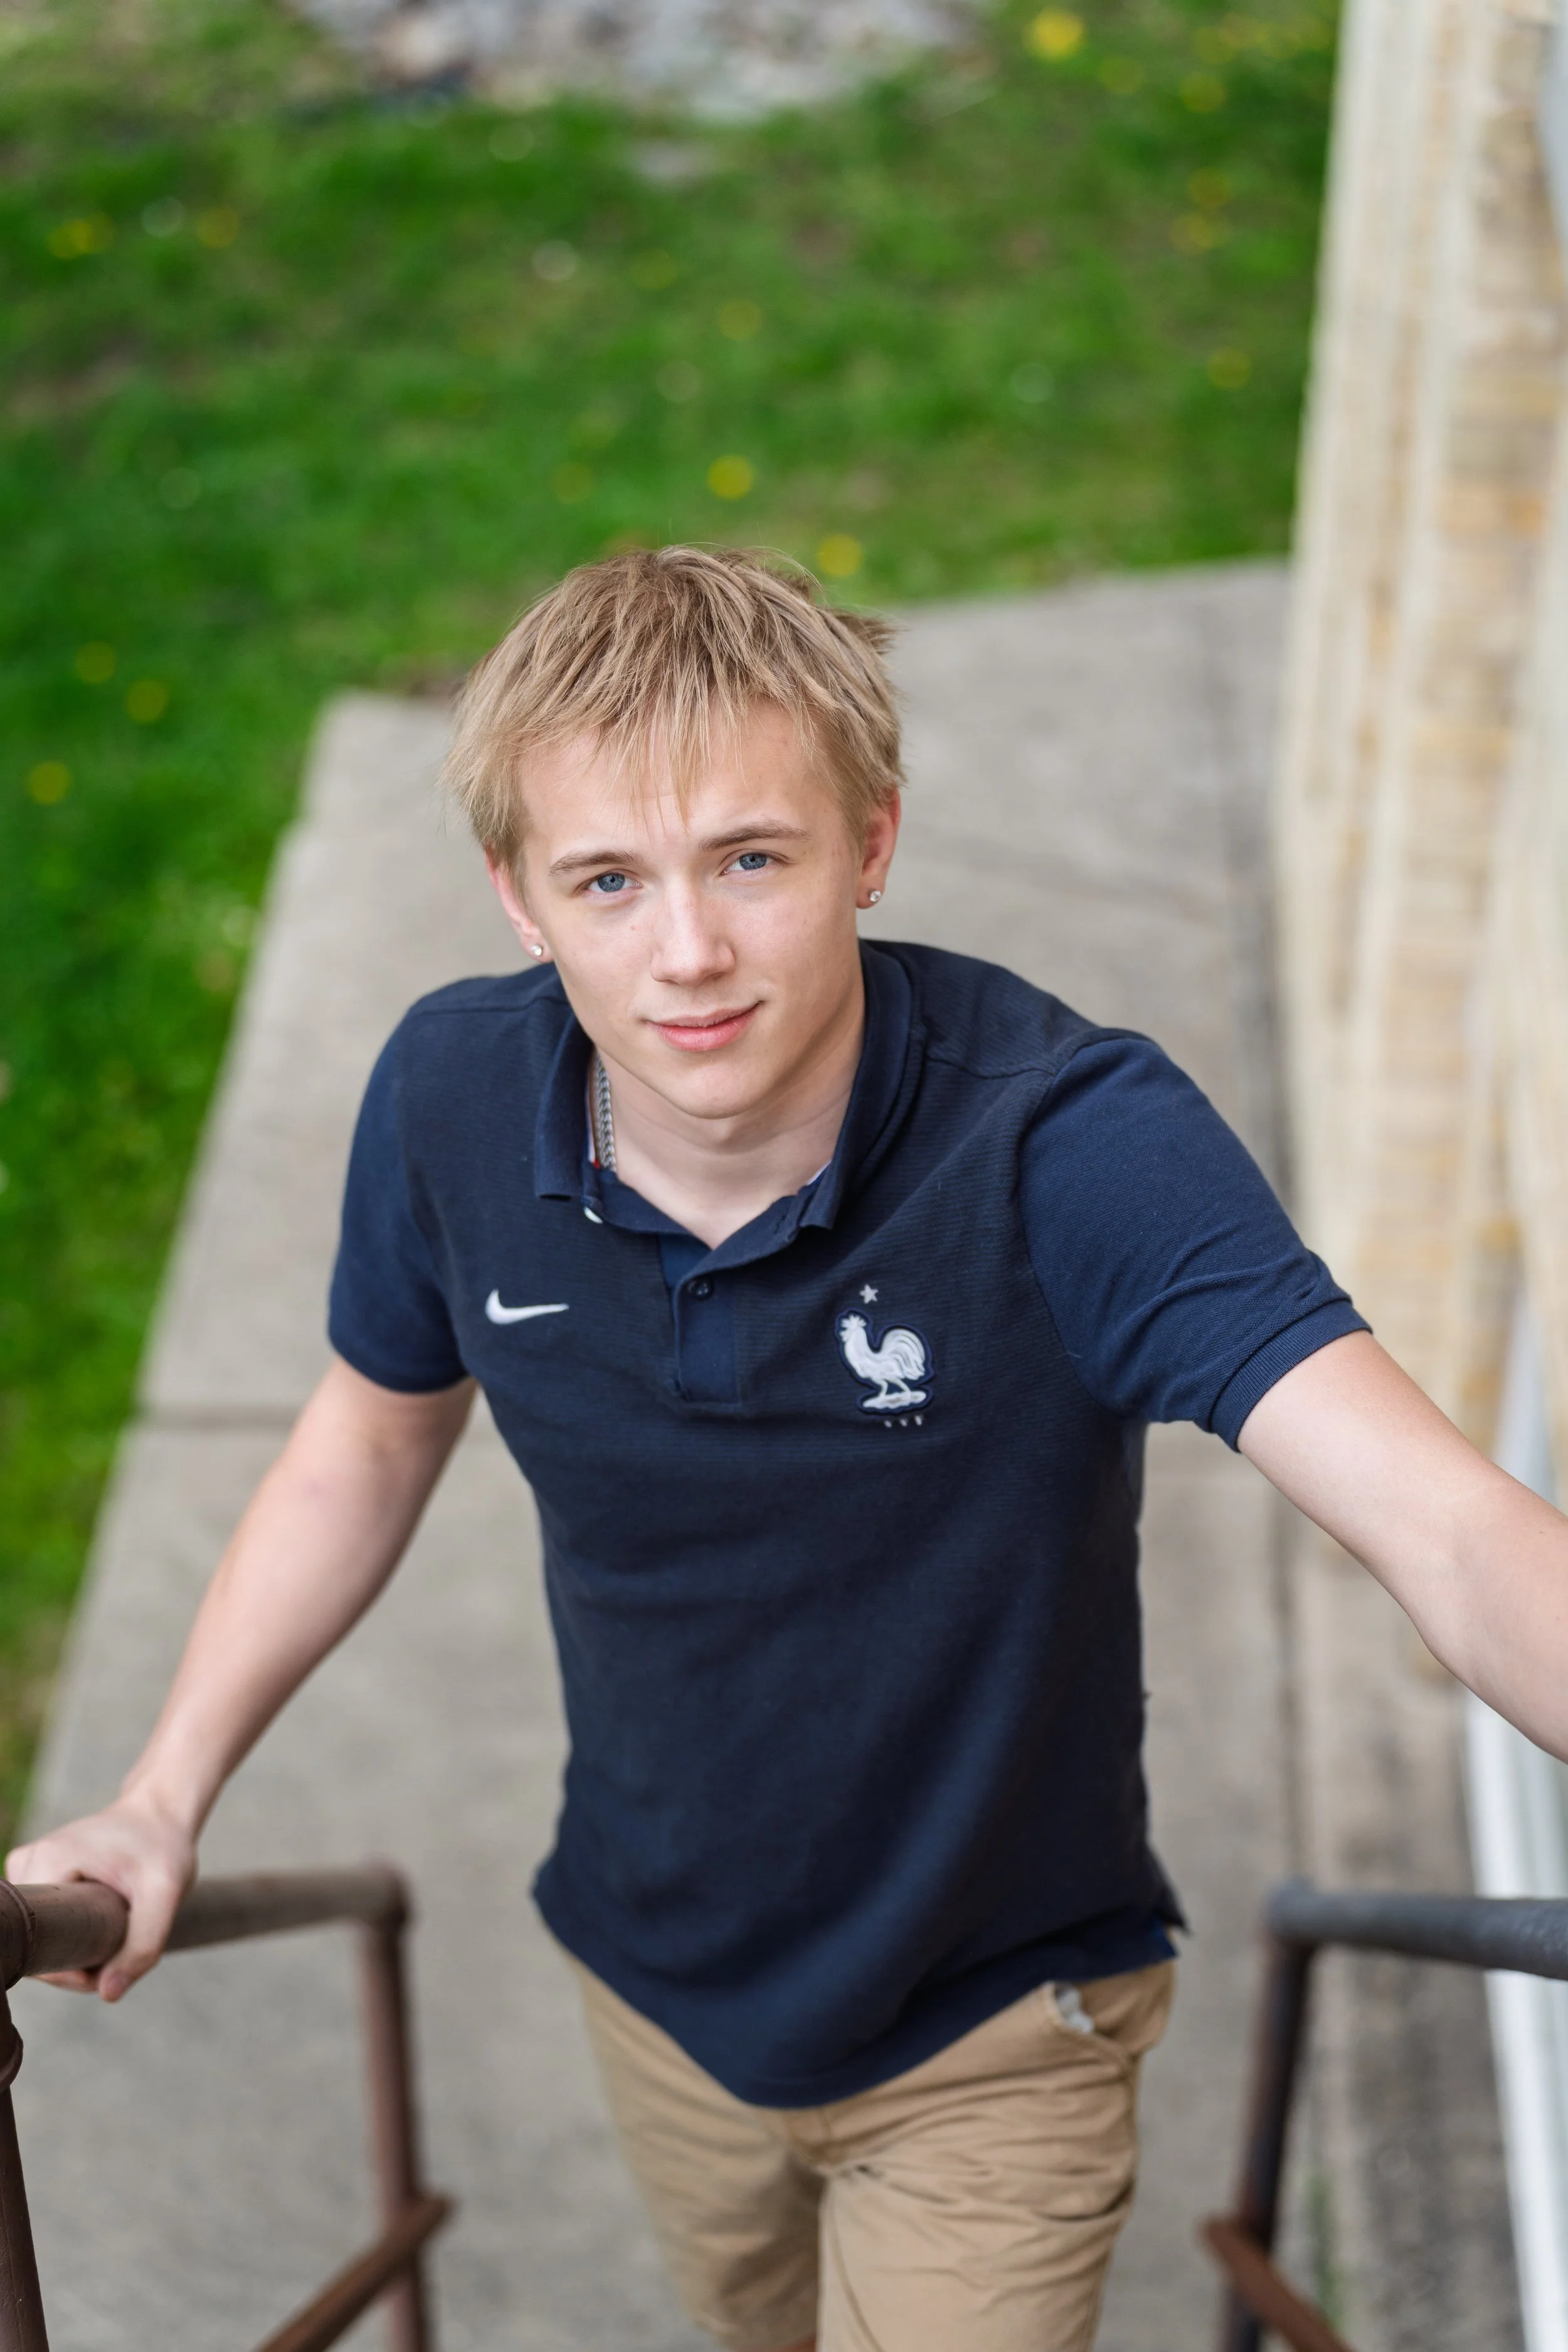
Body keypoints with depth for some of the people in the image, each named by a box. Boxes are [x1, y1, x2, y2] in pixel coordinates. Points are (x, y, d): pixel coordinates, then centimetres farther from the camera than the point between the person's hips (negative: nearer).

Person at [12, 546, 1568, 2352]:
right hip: (660, 1982, 5)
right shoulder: (452, 1098, -18)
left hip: (991, 2021, -4)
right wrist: (163, 1801, -7)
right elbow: (360, 1455, 0)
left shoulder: (1069, 1140, -32)